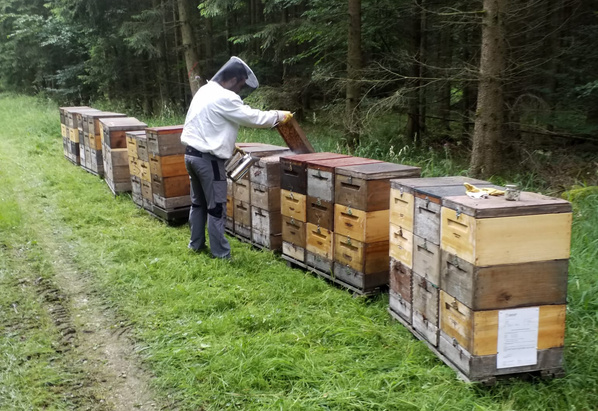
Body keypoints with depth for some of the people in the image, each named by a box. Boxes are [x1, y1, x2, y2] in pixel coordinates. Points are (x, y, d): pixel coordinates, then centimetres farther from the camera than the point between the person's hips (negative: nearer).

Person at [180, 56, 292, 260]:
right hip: (208, 158, -10)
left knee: (198, 202, 20)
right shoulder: (225, 98, -18)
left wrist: (229, 145, 23)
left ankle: (196, 243, 30)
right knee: (217, 208, -2)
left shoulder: (205, 90, 12)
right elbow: (252, 117, -14)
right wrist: (279, 115, -2)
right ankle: (221, 254, 3)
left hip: (191, 153, 10)